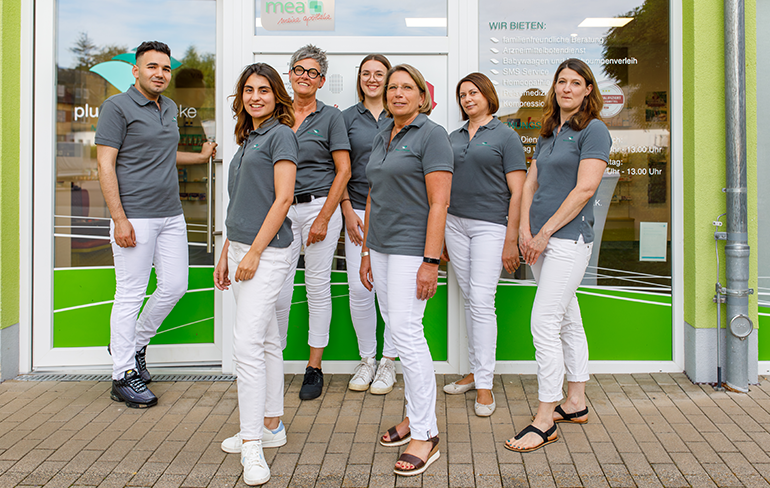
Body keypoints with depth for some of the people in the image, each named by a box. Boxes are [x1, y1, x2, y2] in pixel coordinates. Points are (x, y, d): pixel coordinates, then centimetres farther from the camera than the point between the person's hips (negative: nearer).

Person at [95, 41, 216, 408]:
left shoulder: (170, 108, 17)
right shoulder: (117, 106, -6)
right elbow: (105, 164, -11)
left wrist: (201, 157, 39)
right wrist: (119, 219, -18)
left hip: (171, 216, 7)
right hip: (135, 218, -7)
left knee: (175, 285, 8)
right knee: (130, 294, -2)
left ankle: (135, 344, 29)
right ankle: (123, 375, 9)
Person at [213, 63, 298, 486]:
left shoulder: (280, 134, -6)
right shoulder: (247, 140, 19)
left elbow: (282, 199, -14)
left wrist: (254, 252, -18)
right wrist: (225, 254, 18)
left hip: (267, 250, -9)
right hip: (240, 248, 9)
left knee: (247, 342, -13)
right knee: (266, 341, 13)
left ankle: (252, 445, -8)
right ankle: (271, 426, 23)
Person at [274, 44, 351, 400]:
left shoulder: (330, 117, 0)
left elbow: (343, 171, -4)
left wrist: (323, 218, -10)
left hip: (320, 206, -2)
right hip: (282, 208, 3)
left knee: (318, 287, 2)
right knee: (279, 289, 0)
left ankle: (315, 367, 13)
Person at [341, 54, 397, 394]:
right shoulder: (348, 118, 9)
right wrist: (348, 212, -2)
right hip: (359, 210, 1)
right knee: (359, 288, -1)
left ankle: (388, 360, 15)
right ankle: (366, 359, 16)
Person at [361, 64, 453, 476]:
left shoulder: (431, 135, -8)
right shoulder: (381, 139, 16)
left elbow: (439, 202, -15)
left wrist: (430, 261, -21)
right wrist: (366, 251, 16)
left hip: (413, 247, -8)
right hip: (382, 247, 8)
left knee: (406, 330, -11)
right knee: (397, 330, 11)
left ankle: (425, 434, -2)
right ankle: (416, 414, 24)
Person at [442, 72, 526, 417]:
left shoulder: (505, 136, -2)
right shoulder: (454, 138, 13)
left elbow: (517, 192, -7)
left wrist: (511, 240, -13)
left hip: (490, 225, -5)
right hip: (455, 223, 5)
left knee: (482, 301, -9)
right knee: (469, 299, 10)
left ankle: (484, 385, -1)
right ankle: (476, 371, 21)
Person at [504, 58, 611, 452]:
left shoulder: (593, 131, -6)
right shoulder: (548, 133, 17)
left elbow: (585, 188, -15)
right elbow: (530, 184, 14)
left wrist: (545, 232, -14)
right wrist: (525, 230, 0)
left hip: (569, 237, -8)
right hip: (540, 238, 8)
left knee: (545, 323, -12)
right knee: (568, 320, 14)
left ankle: (544, 420, -4)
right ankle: (575, 403, 25)